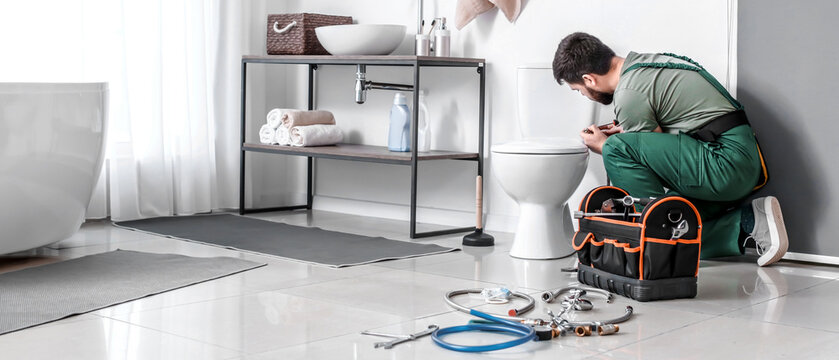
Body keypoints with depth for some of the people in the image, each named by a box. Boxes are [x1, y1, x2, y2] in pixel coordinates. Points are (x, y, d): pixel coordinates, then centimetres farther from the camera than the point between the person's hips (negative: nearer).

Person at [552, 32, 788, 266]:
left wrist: (604, 146, 8)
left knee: (616, 149, -18)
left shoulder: (629, 95, -14)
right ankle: (746, 222, 4)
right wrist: (625, 130, 23)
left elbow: (658, 153, -5)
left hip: (724, 165, -10)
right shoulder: (643, 62, 14)